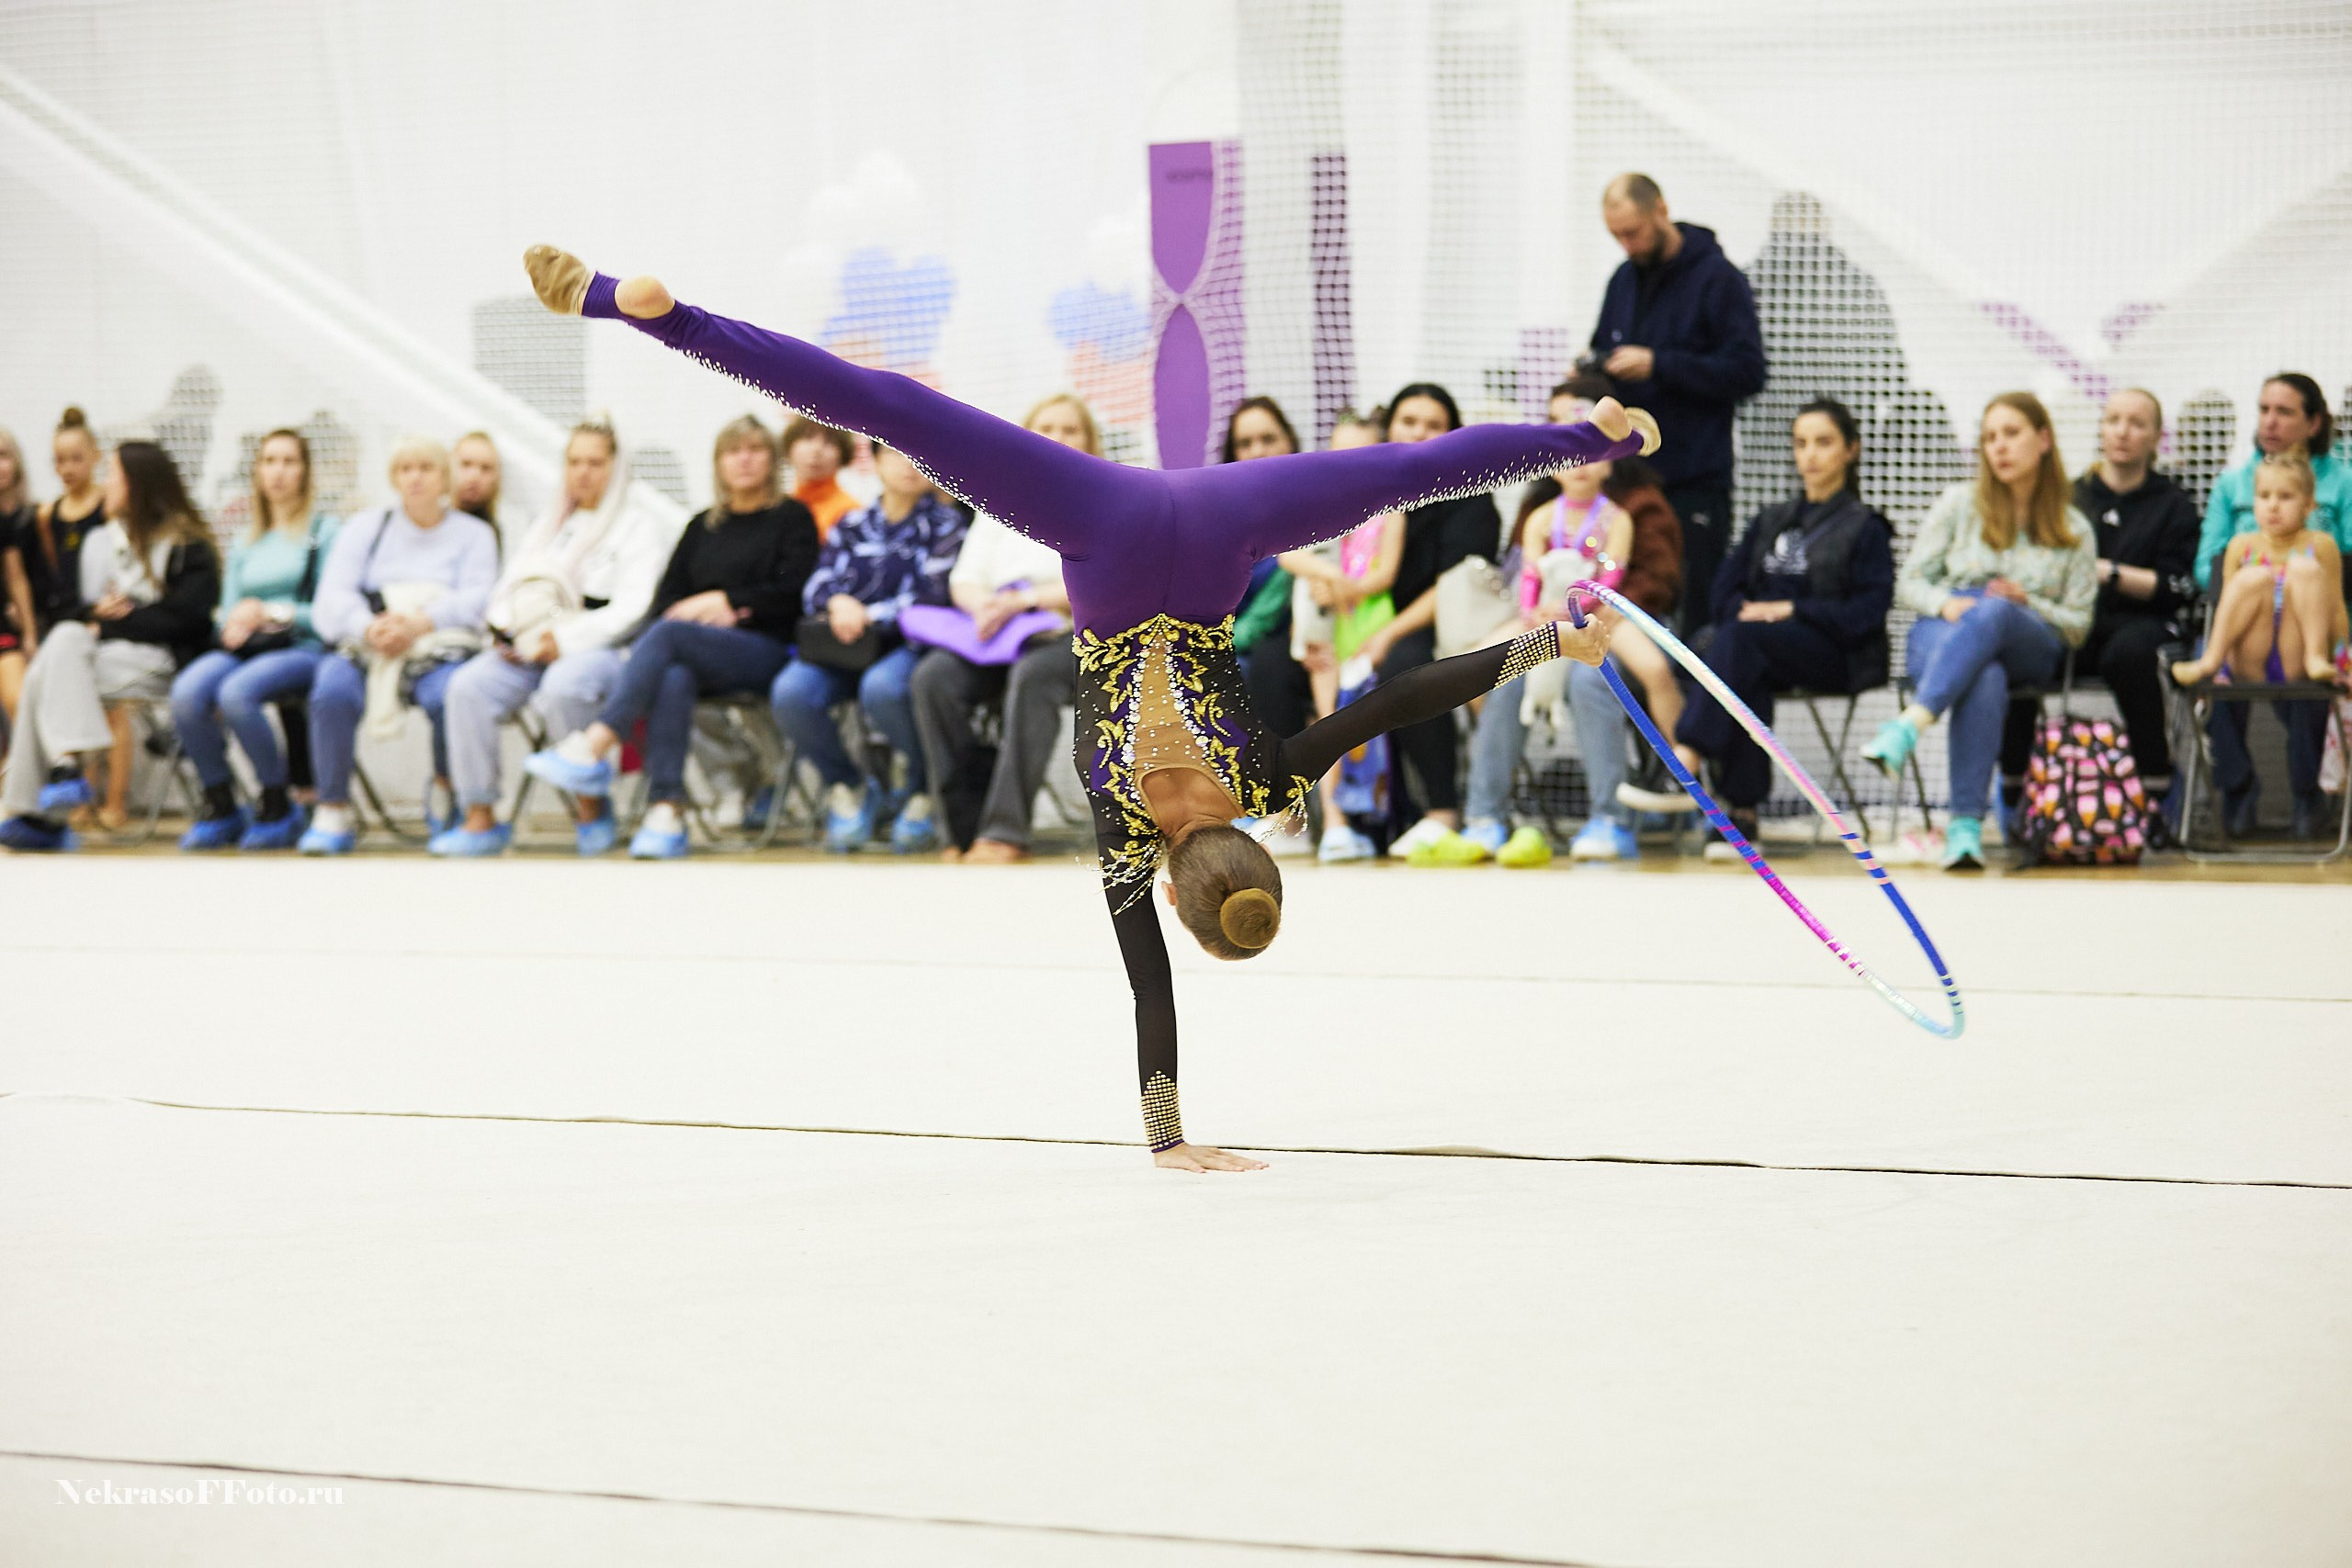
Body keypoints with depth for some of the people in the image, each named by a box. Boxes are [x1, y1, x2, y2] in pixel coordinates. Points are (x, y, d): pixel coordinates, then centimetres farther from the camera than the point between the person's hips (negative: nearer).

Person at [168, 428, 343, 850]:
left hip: (302, 649, -5)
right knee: (187, 693, -29)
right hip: (244, 649, 5)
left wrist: (272, 613, -8)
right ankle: (220, 808, -13)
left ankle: (279, 809, -17)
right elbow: (228, 611, 20)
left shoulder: (325, 531, 8)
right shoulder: (245, 543, 26)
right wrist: (232, 625, -3)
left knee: (235, 693, -36)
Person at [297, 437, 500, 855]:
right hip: (364, 645, 1)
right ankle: (333, 812, -24)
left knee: (449, 694, -36)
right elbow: (333, 597, 5)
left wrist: (420, 623, -22)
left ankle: (445, 788, -4)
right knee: (332, 689, -33)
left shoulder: (473, 533, 16)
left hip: (440, 644, -1)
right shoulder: (364, 528, 20)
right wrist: (369, 628, -18)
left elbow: (476, 599, -2)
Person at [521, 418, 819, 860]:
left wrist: (724, 601, -4)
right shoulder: (702, 525, 27)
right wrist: (711, 614, -2)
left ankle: (592, 749, -47)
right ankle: (666, 812, -49)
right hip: (697, 654, 4)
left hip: (764, 649, -4)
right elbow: (665, 599, 18)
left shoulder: (792, 518, 13)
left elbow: (792, 593, 0)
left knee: (667, 635, -33)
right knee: (674, 678, -35)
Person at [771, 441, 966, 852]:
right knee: (790, 694, -28)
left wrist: (869, 615, -16)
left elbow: (933, 596, -6)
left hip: (910, 644, -3)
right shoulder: (852, 526, 19)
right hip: (845, 647, 3)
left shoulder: (944, 523, 8)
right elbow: (816, 590, 9)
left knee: (882, 689, -39)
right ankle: (848, 788, -3)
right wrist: (839, 602, -15)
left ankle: (926, 790, -12)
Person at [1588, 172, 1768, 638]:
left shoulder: (1717, 278, -6)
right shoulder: (1624, 280, 16)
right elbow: (1603, 349, 30)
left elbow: (1747, 371, -13)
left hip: (1693, 483, -7)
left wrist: (1658, 365, -17)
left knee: (1693, 614, -6)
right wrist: (1591, 369, 5)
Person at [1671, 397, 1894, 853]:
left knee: (1741, 640, -34)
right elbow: (1723, 592, 15)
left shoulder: (1865, 528, 7)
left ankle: (1686, 764, -47)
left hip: (1838, 657, -4)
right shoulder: (1771, 521, 24)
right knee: (1747, 676, -34)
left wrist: (1792, 610, -14)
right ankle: (1743, 812, -38)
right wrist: (1746, 610, -8)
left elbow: (1868, 610, -6)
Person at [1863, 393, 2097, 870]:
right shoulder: (1959, 505, 17)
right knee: (1985, 681, -40)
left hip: (2028, 648, 0)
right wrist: (1945, 603, -10)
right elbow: (1909, 584, 13)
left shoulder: (2074, 531, 16)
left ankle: (1908, 727, -59)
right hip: (1942, 632, 0)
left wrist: (2027, 602, -7)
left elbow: (2077, 625, 13)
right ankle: (1966, 823, -52)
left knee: (1991, 614, -41)